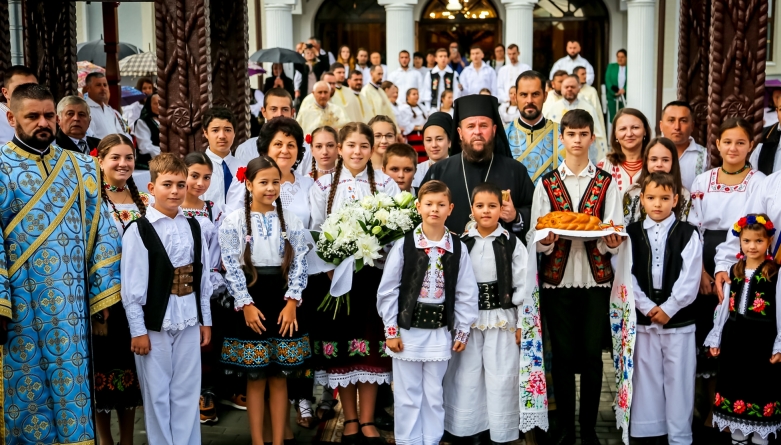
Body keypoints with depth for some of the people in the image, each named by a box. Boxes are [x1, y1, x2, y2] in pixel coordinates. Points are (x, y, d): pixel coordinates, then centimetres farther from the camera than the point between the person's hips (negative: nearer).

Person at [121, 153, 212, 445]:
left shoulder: (193, 227, 7)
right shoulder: (139, 230, -9)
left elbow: (203, 278, 9)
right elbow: (132, 286, -9)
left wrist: (205, 320, 9)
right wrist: (138, 330, -10)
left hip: (189, 322, 4)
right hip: (155, 323, -4)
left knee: (187, 393, 12)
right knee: (157, 395, 7)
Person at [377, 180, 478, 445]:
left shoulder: (458, 248, -2)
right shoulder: (404, 245, -7)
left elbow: (466, 294, 4)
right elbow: (387, 291, -4)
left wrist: (462, 331, 4)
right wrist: (391, 331, -5)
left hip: (440, 332, 2)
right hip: (407, 330, -2)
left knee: (434, 396, 13)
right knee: (407, 396, 7)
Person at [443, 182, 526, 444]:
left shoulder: (512, 244, -3)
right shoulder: (462, 243, 1)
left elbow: (524, 286, -2)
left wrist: (522, 324, -4)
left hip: (502, 320, -2)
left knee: (500, 379, 3)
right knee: (466, 379, 8)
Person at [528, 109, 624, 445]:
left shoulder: (607, 183, 6)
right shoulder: (546, 184, 6)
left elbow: (614, 239, 1)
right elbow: (536, 238, 2)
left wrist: (612, 241, -21)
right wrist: (546, 240, -19)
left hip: (596, 279, 0)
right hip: (557, 279, 0)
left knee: (592, 355, 3)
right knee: (563, 355, 4)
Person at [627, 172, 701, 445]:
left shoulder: (688, 234, -1)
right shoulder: (631, 234, 4)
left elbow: (690, 279, -7)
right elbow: (627, 276, -2)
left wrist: (667, 309, -12)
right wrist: (648, 307, -10)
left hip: (679, 318, -2)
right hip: (643, 318, 2)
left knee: (679, 379, 3)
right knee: (647, 378, 9)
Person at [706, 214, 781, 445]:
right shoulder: (734, 271, 9)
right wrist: (716, 338, 10)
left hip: (761, 338, -5)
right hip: (734, 336, 5)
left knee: (760, 384, 3)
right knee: (735, 383, 12)